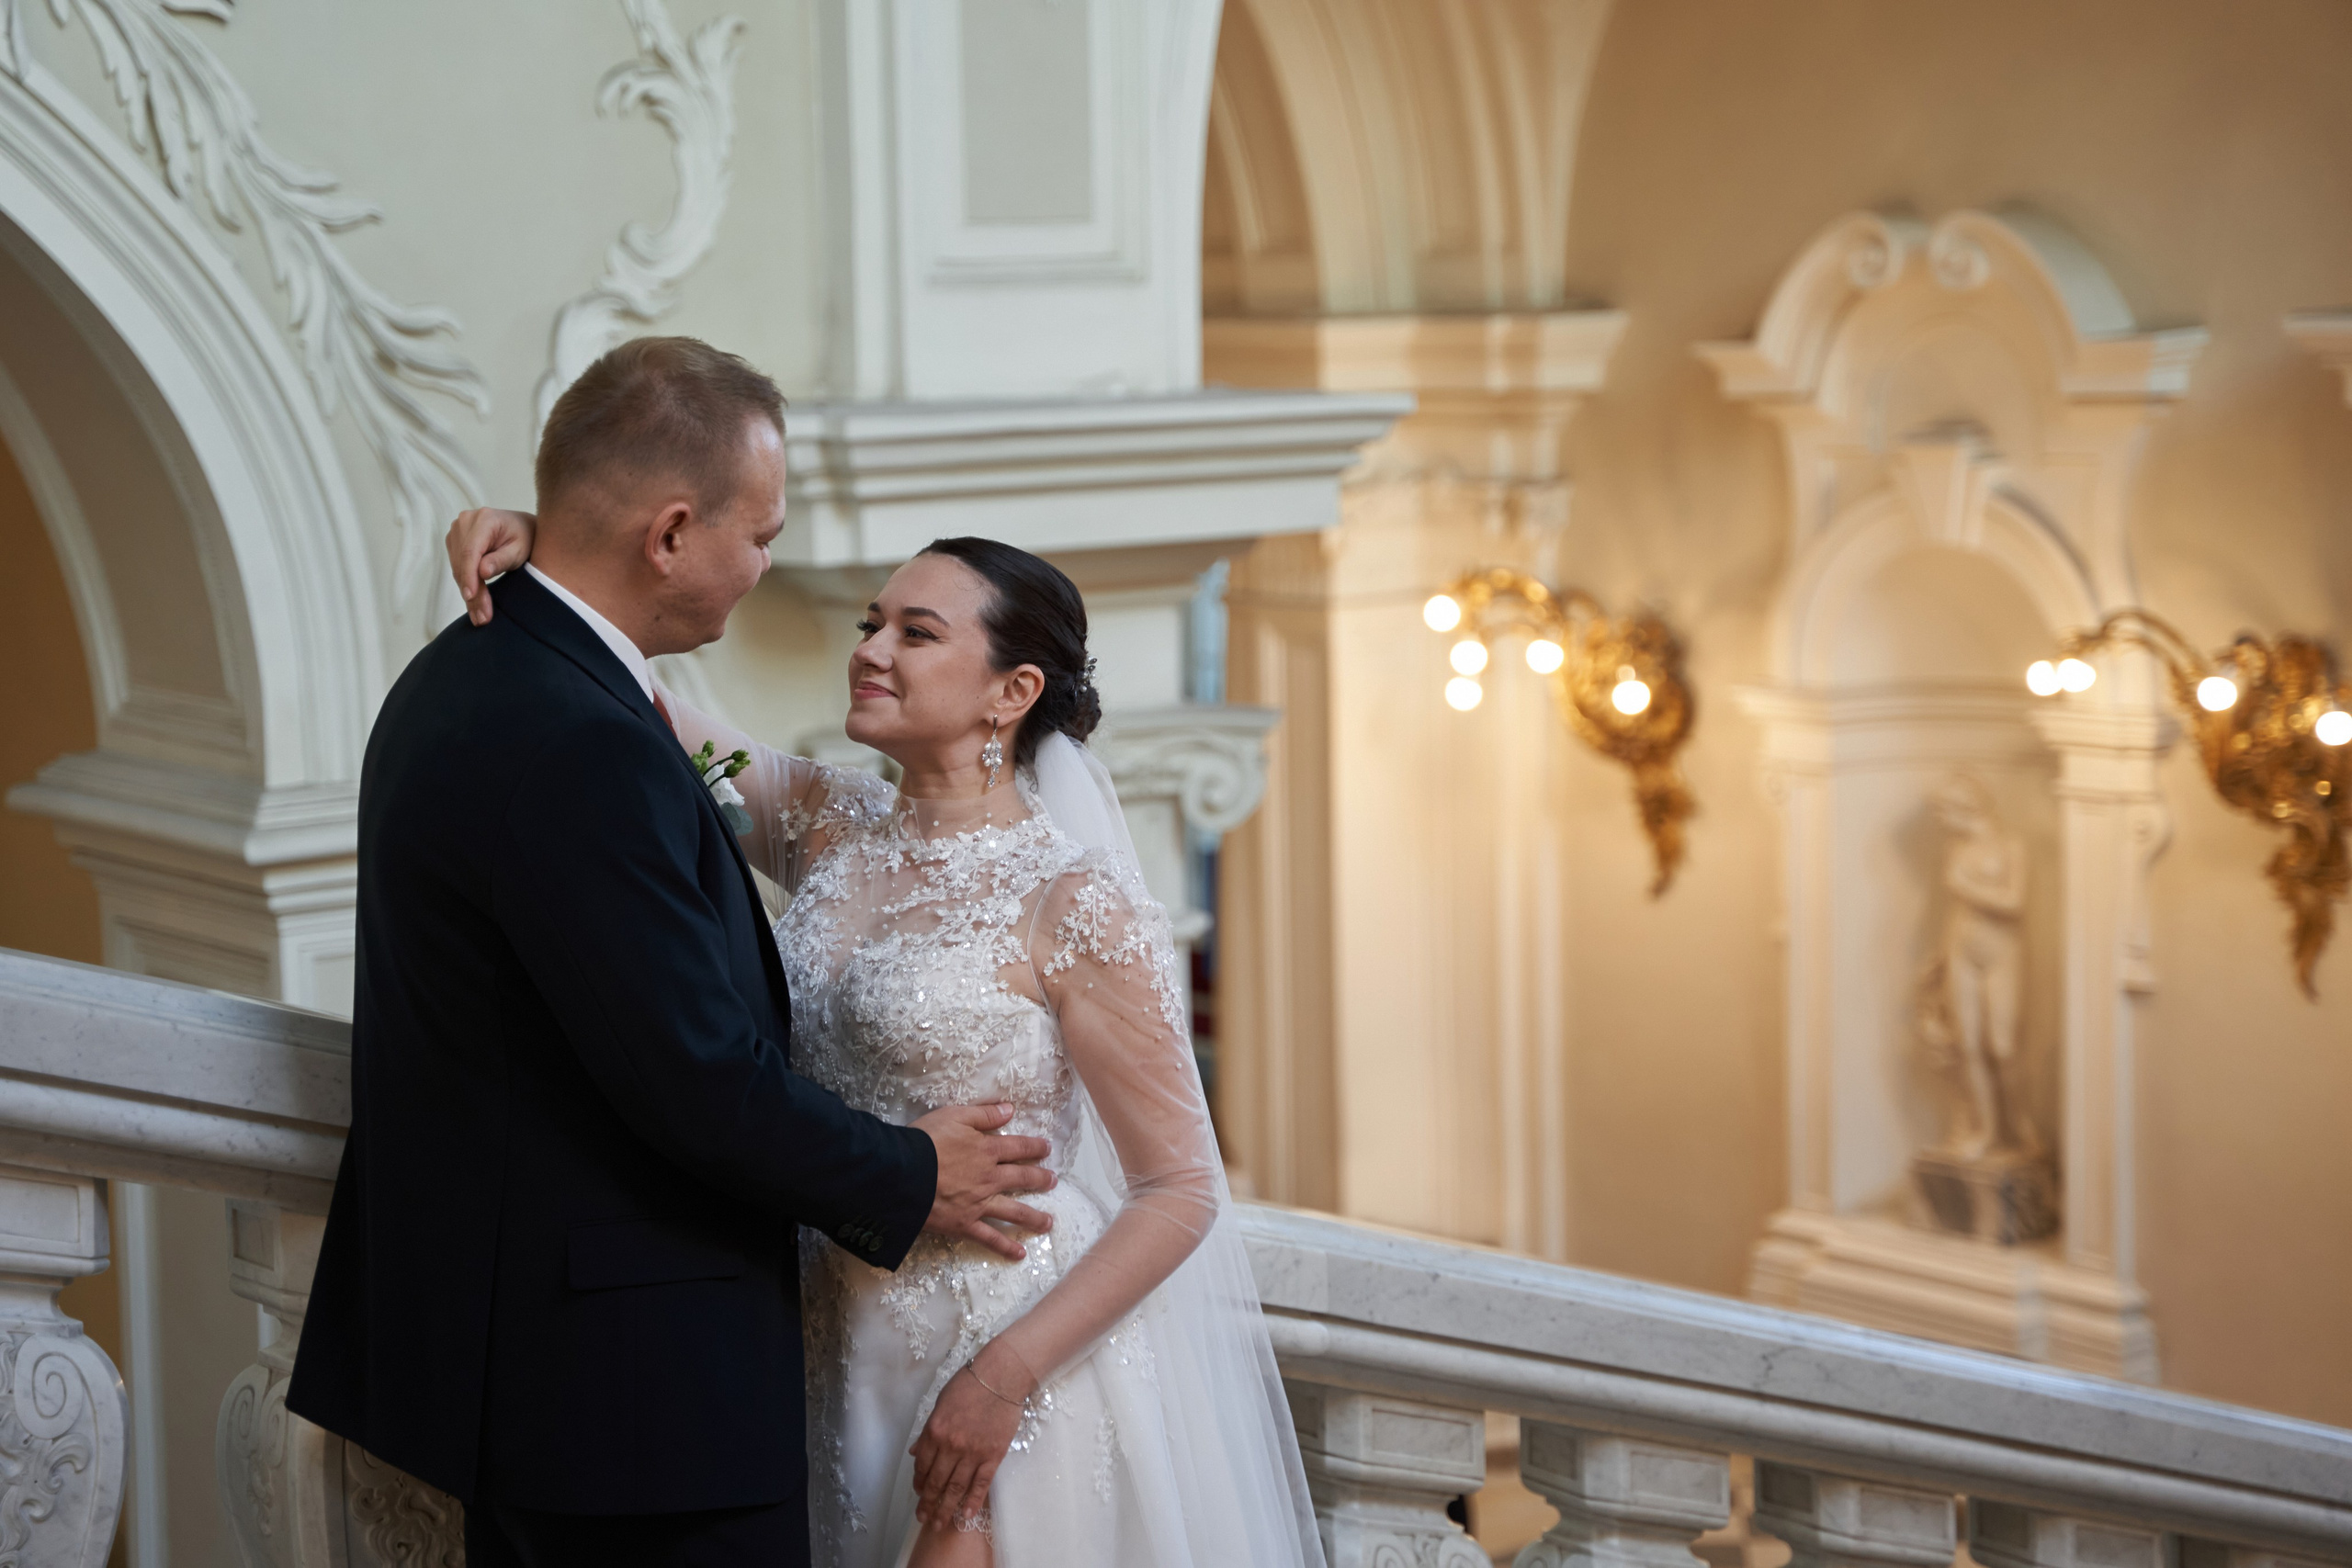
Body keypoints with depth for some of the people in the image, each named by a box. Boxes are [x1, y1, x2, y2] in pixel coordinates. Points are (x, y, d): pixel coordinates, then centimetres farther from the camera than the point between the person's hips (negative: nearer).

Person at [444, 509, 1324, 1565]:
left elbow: (1182, 1189, -13)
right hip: (849, 1351, 6)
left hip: (1026, 1363, -5)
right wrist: (540, 549, -14)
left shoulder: (1076, 906, -13)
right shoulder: (828, 829, 4)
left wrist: (1005, 1375, -20)